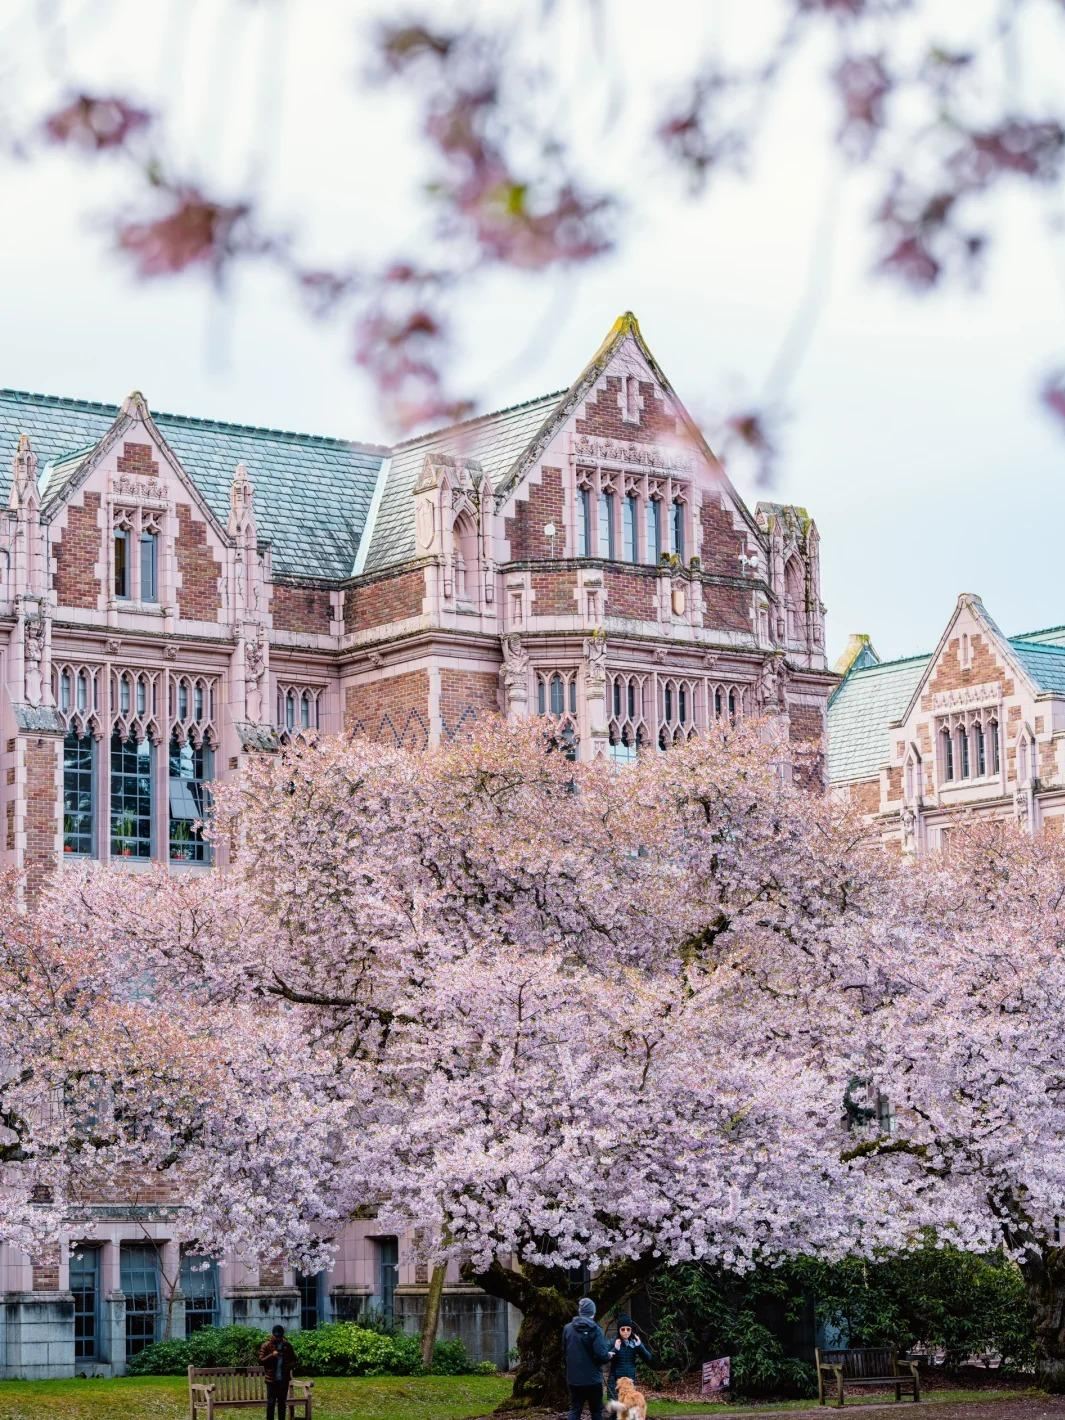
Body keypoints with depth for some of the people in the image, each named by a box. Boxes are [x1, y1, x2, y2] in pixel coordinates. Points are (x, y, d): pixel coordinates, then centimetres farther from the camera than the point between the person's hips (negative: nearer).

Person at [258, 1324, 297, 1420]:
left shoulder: (287, 1346, 6)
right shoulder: (266, 1346, -3)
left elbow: (293, 1359, 14)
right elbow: (261, 1361, -7)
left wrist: (290, 1365, -8)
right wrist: (272, 1355, -20)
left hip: (284, 1379, 3)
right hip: (271, 1379, -3)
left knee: (282, 1402, 10)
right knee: (271, 1402, -4)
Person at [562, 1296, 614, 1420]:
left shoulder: (567, 1328, 0)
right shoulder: (595, 1330, -14)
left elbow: (564, 1351, 10)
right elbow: (602, 1355, -19)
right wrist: (608, 1356, 3)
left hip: (573, 1378, 3)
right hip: (593, 1378, -3)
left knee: (574, 1410, 8)